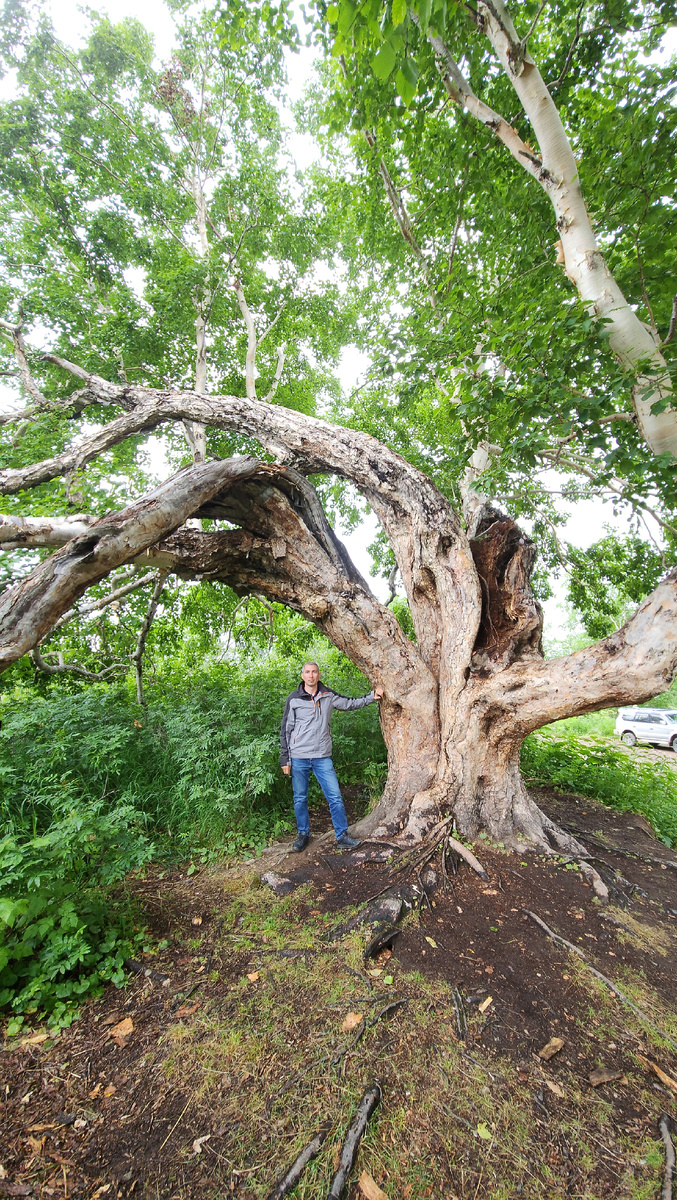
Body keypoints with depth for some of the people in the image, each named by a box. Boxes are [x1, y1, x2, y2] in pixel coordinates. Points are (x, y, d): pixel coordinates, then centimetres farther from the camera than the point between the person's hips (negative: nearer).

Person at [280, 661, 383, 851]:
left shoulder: (328, 696, 1)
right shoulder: (294, 699, -3)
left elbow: (350, 704, 11)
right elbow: (286, 730, 2)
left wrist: (372, 696, 0)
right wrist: (285, 759, 2)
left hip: (322, 757, 1)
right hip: (299, 758, -1)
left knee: (335, 797, 1)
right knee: (300, 798, 12)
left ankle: (342, 836, 16)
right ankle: (303, 834, 32)